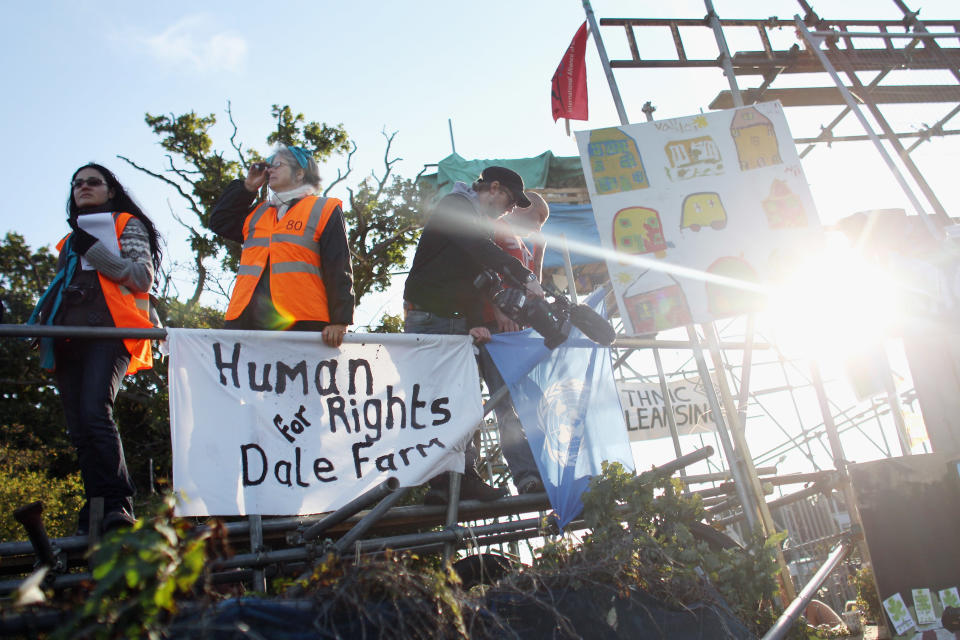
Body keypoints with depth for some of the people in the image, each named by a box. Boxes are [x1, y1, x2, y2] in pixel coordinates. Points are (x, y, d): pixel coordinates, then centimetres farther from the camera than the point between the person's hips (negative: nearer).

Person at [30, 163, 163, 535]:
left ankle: (118, 505, -30)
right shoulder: (71, 239, 33)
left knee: (95, 411, -27)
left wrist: (94, 251, -7)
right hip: (69, 336, 7)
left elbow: (144, 278, 0)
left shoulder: (127, 225, 15)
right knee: (79, 429, -3)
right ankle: (97, 512, -2)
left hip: (108, 328, -6)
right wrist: (42, 322, 15)